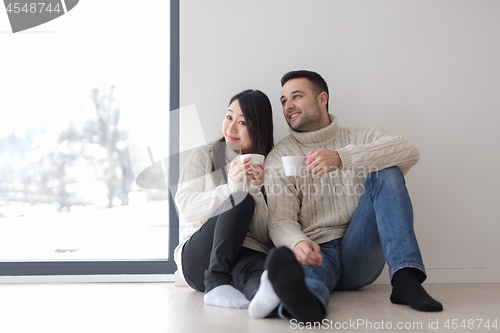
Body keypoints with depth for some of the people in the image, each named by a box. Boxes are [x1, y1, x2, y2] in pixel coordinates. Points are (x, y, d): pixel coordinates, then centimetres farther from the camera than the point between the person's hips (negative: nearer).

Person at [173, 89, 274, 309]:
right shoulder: (204, 156, 12)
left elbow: (265, 236, 4)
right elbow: (185, 208, -4)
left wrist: (256, 190, -13)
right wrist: (231, 188, -18)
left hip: (248, 254, 1)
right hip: (197, 255, 0)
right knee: (242, 199, -29)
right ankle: (216, 283, -41)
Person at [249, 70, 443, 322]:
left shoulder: (362, 138, 12)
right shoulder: (279, 158, 10)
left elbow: (409, 152, -10)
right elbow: (280, 220, -3)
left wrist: (342, 158, -25)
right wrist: (297, 243, -29)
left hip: (359, 253, 2)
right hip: (317, 252, -1)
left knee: (386, 172, -17)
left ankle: (405, 277, -30)